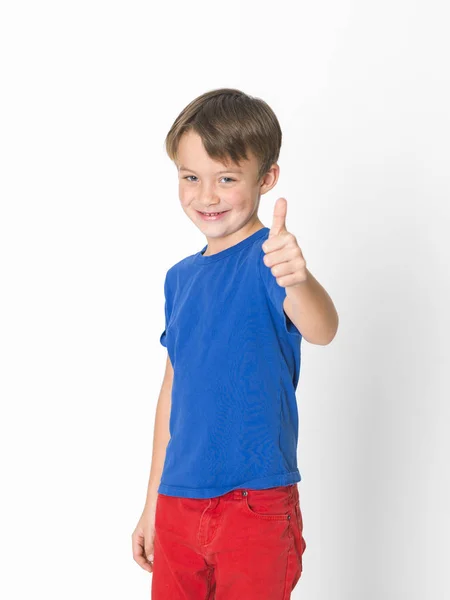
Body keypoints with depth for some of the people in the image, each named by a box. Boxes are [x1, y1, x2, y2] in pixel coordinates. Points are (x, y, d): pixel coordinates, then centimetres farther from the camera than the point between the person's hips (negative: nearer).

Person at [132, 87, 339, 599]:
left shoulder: (268, 258, -12)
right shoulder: (180, 277, 8)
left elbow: (321, 331, -32)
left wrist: (297, 280, -54)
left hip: (256, 504, -6)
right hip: (178, 502, 6)